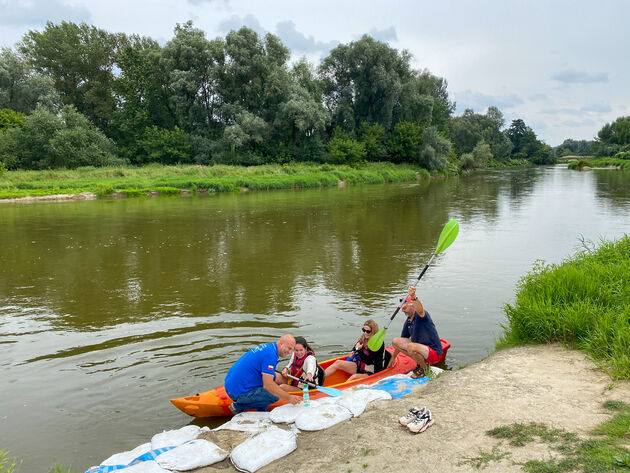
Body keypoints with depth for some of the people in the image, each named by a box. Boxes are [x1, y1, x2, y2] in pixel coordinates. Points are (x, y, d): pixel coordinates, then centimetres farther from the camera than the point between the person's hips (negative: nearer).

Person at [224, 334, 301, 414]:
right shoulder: (271, 354, -18)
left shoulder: (266, 347, 12)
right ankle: (238, 406, -2)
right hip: (239, 393, -10)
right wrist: (288, 398, -16)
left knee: (272, 377, 13)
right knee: (275, 396, -11)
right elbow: (268, 385, -23)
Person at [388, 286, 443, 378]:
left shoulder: (421, 316, -16)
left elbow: (420, 310, -44)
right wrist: (393, 357, 23)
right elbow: (402, 342, 18)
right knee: (395, 341, 2)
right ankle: (421, 361, 7)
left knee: (411, 346, -35)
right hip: (421, 348, 9)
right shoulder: (408, 322, 7)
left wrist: (413, 297, -64)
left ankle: (425, 369, -7)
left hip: (434, 353, -9)